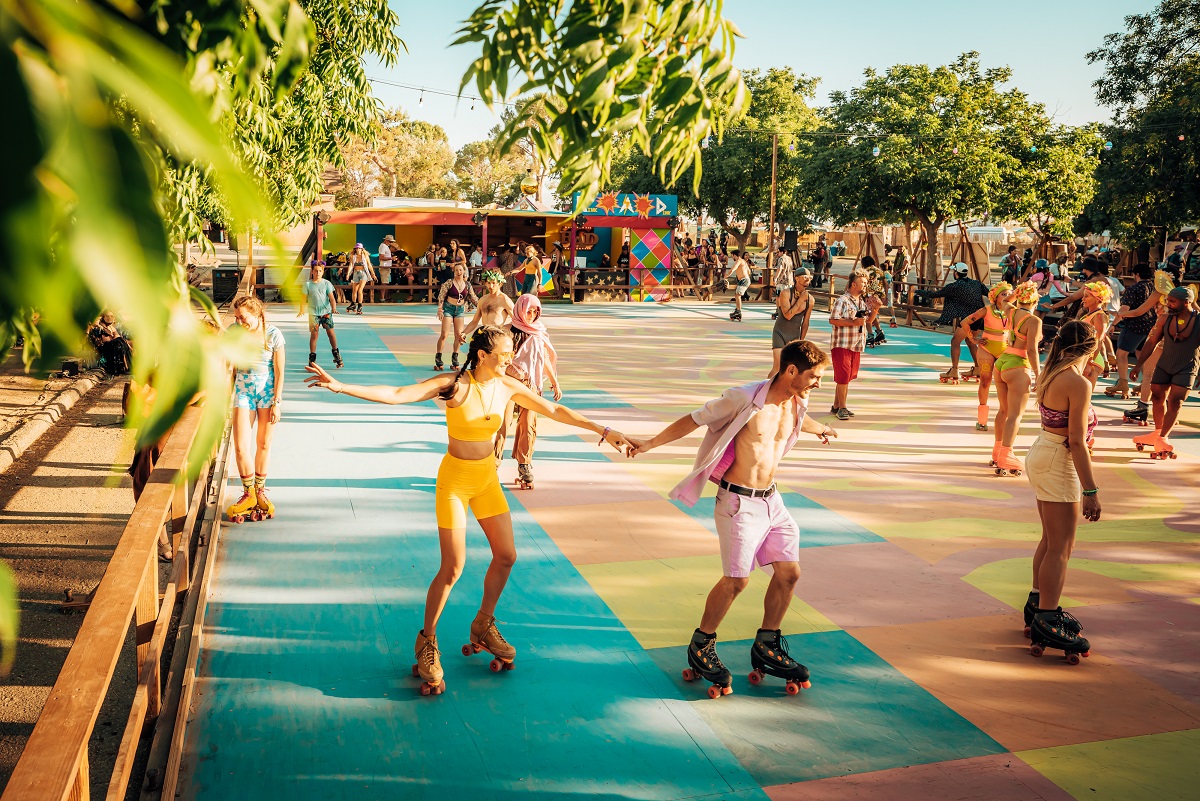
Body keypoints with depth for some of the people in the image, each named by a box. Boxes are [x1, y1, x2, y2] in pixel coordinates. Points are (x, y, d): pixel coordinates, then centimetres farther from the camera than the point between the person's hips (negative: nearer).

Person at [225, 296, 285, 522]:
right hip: (243, 391, 1)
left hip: (268, 390, -1)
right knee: (241, 446, -6)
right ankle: (248, 493, 12)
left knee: (263, 444, 8)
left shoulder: (273, 335, -12)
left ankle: (260, 491, 25)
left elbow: (279, 371, -8)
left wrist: (276, 402, -8)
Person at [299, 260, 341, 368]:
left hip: (326, 312, 1)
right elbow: (304, 298, 3)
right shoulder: (308, 284, -1)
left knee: (331, 332, 1)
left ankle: (336, 353, 16)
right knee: (314, 334, -2)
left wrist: (334, 308, -19)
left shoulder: (326, 283, 0)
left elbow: (331, 297, -3)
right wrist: (302, 310, -8)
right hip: (313, 313, -1)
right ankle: (312, 357, 5)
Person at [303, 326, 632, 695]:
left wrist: (603, 430, 3)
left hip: (488, 478, 6)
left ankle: (483, 626, 32)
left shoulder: (508, 387, -6)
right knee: (452, 569, -5)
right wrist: (339, 386, -34)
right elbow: (395, 395, -25)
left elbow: (555, 411, 2)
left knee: (506, 555, 9)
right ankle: (427, 641, 16)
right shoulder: (454, 384, -20)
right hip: (455, 479, -5)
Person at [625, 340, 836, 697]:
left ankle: (766, 648, 24)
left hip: (771, 500, 8)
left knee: (789, 573, 6)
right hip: (739, 502, -8)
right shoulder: (744, 399, -18)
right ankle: (701, 647, 15)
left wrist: (821, 429, 53)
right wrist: (650, 443, -12)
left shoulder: (797, 404, 5)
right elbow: (695, 419, -9)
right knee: (736, 580, -7)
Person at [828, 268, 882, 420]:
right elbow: (832, 320, -16)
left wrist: (875, 309, 1)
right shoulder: (842, 301, -10)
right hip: (842, 345, -8)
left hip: (856, 345, 8)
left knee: (847, 377, 11)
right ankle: (842, 408, 1)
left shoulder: (862, 302, 14)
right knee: (843, 377, -7)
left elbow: (869, 320, 20)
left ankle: (836, 406, 20)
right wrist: (853, 322, -21)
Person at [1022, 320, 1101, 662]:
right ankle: (1046, 623, 3)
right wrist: (1090, 490, -19)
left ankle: (1038, 605, 33)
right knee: (1060, 547, -2)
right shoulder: (1078, 383, -19)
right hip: (1059, 464, -9)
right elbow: (1077, 442, -21)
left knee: (1051, 540, 21)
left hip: (1041, 454, 9)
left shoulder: (1050, 375, 6)